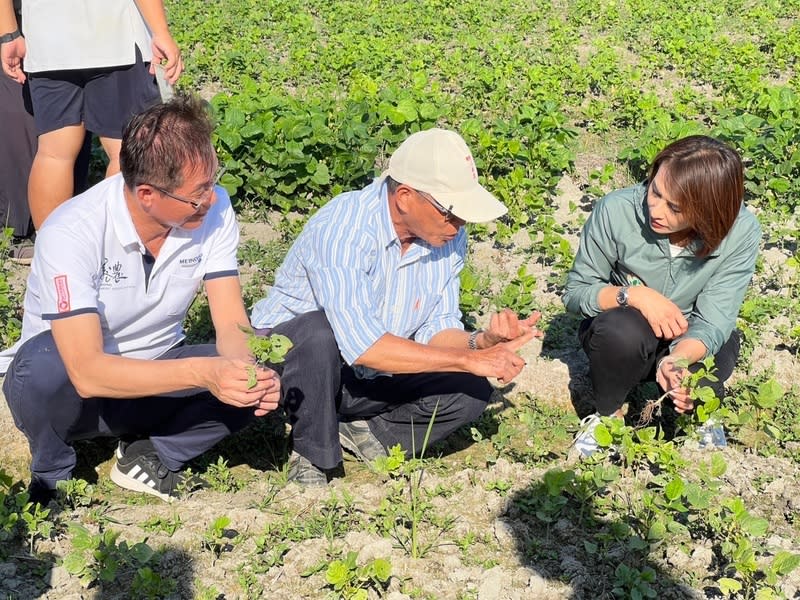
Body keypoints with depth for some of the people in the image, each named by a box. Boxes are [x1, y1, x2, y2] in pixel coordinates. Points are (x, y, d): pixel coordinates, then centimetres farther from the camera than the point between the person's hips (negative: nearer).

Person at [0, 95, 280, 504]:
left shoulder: (213, 210, -17)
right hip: (68, 386, -3)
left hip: (155, 378, 3)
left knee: (261, 381, -23)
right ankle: (52, 477, -6)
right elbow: (88, 373, -36)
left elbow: (232, 324, -14)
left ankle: (147, 456, 0)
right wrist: (202, 372, -47)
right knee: (45, 361, -37)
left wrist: (249, 370, -38)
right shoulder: (72, 233, -29)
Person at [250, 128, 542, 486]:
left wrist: (484, 342, -27)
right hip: (289, 355, -5)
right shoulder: (342, 227, -31)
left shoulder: (450, 237, -9)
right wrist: (470, 360, -36)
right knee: (321, 331, -39)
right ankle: (311, 458, -14)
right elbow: (364, 347, -40)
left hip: (371, 377, 5)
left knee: (470, 391, -16)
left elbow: (437, 332, -5)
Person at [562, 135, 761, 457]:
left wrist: (677, 360, -45)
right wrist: (634, 295, -31)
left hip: (691, 340, 1)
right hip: (619, 331, 0)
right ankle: (607, 414, -5)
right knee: (623, 331, -35)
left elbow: (713, 321, -23)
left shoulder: (741, 232, -23)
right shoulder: (615, 210, -25)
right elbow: (576, 291, -13)